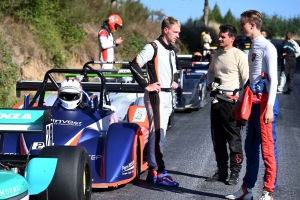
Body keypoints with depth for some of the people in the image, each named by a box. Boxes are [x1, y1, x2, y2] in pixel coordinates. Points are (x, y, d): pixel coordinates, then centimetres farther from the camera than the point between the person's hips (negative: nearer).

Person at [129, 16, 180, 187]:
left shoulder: (173, 51, 14)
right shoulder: (153, 47, -11)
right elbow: (134, 65, -19)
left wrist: (175, 81, 15)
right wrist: (146, 85, -18)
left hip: (168, 96, 8)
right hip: (156, 95, -8)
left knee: (159, 132, 10)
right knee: (158, 132, -10)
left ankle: (154, 169, 16)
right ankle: (158, 172, -9)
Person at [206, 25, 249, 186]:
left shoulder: (239, 55, -9)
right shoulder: (217, 54, 12)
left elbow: (246, 80, -9)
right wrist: (210, 82, 12)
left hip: (231, 101, -7)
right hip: (216, 100, 7)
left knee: (234, 138, -2)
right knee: (217, 138, 11)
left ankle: (235, 173, 5)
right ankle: (221, 171, 21)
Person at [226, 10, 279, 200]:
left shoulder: (267, 47, -10)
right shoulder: (253, 47, 16)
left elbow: (273, 79, -15)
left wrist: (270, 107, -21)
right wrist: (240, 101, 22)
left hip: (264, 101, -9)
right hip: (253, 102, 9)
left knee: (268, 148, -4)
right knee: (251, 147, 13)